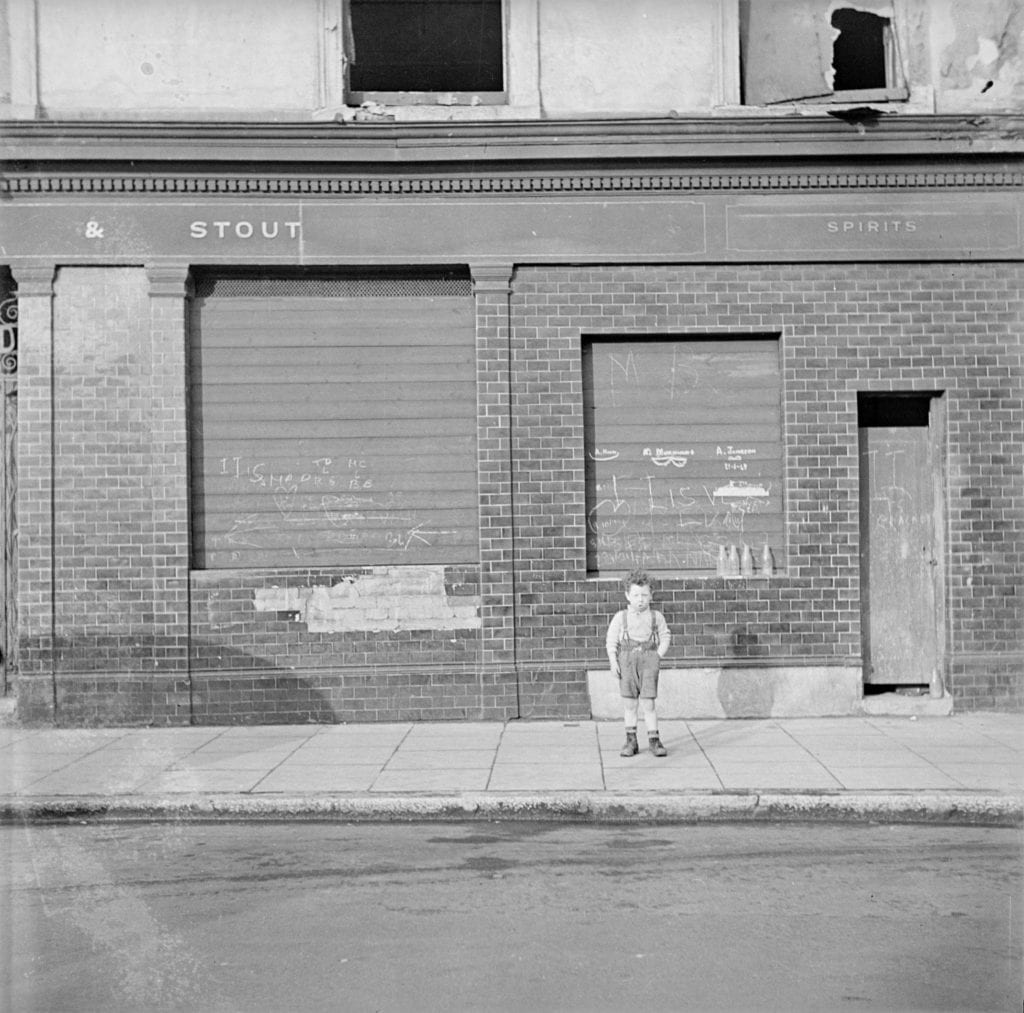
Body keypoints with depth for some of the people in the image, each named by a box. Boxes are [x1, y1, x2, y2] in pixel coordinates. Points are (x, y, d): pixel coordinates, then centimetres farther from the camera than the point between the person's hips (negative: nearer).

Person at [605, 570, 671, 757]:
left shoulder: (656, 617, 7)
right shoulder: (620, 617, 5)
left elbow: (665, 637, 13)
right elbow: (611, 641, 4)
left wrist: (658, 656, 0)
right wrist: (613, 662, -5)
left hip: (649, 659, -1)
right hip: (627, 659, 1)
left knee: (648, 703, -4)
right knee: (629, 704, 5)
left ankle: (654, 740, 5)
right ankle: (631, 740, 14)